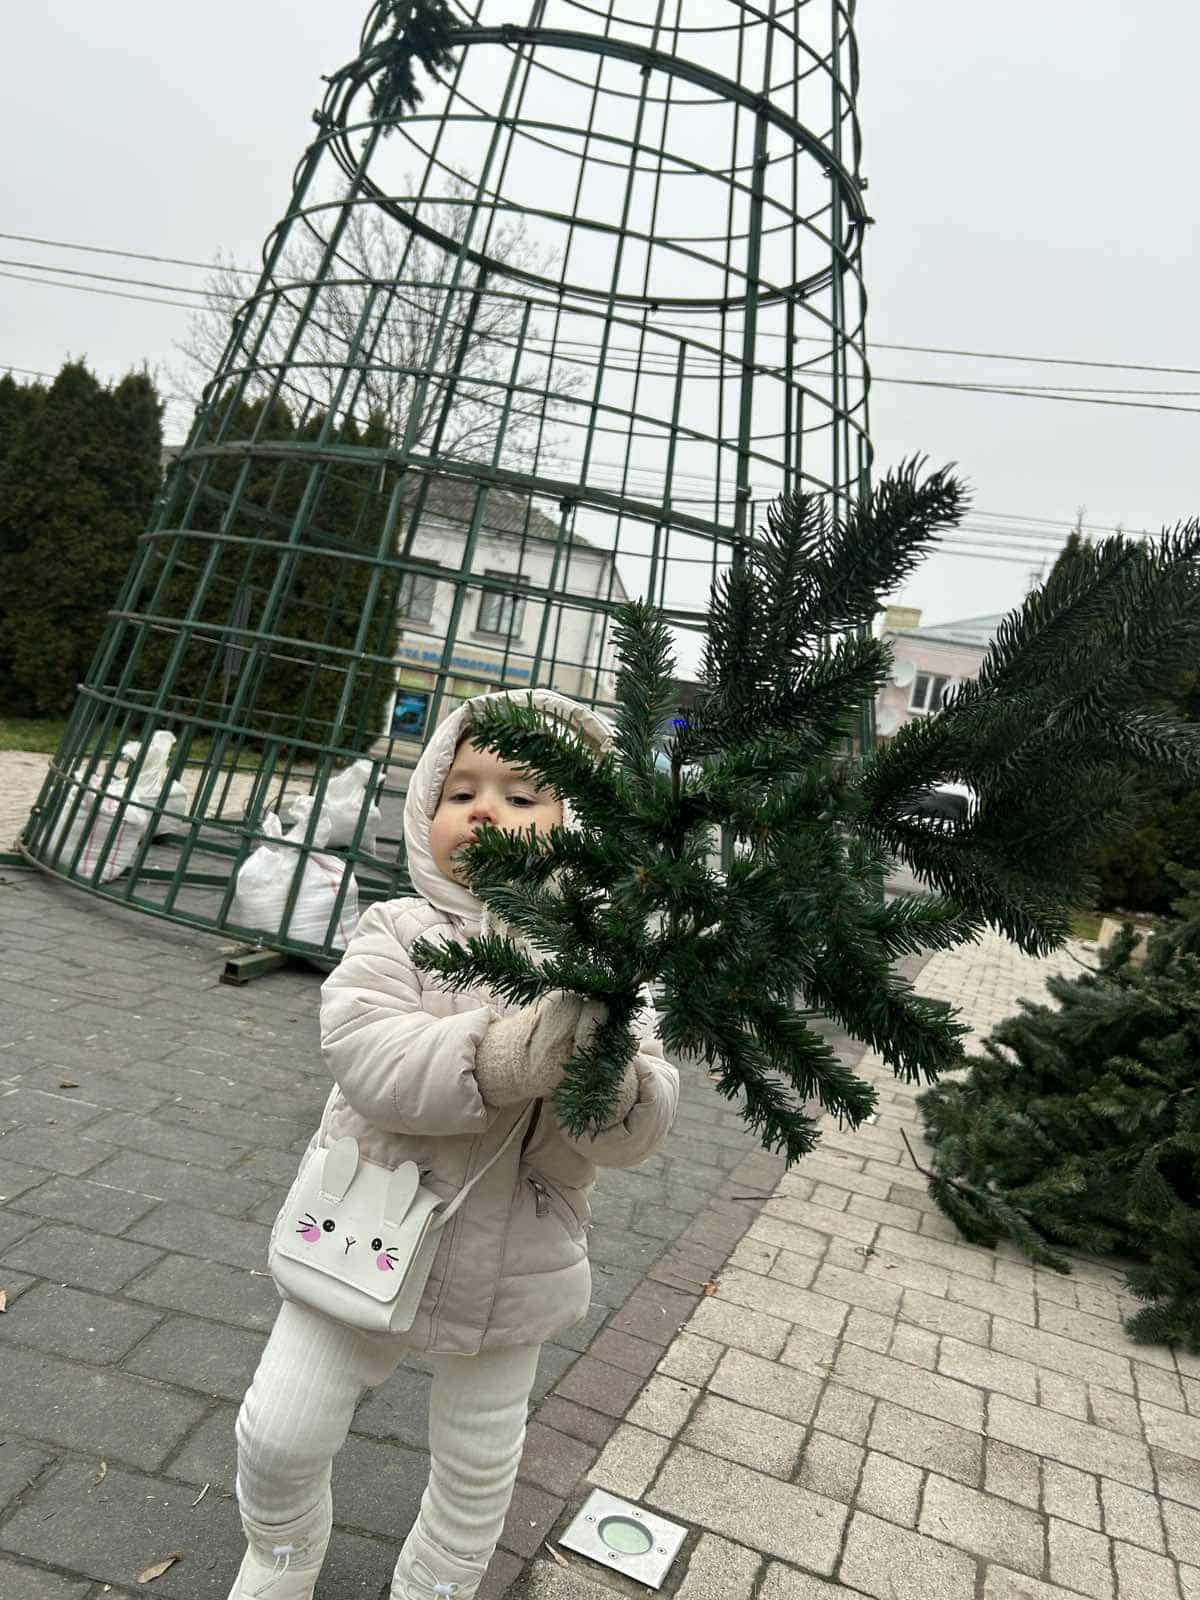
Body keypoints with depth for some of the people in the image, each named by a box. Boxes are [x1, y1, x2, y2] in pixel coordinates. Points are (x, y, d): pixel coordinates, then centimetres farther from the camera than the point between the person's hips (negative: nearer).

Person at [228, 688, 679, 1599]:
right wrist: (509, 1056, -41)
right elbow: (366, 1055, -28)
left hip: (510, 1278, 1)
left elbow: (640, 1132, -16)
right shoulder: (399, 932, -12)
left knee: (479, 1470, 20)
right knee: (280, 1435, 13)